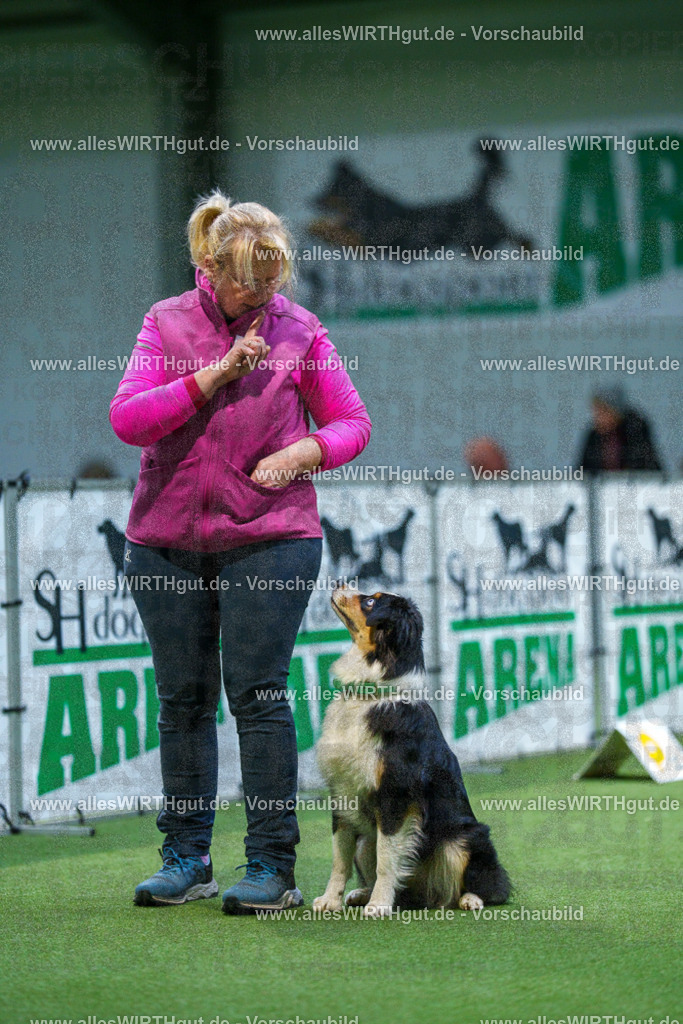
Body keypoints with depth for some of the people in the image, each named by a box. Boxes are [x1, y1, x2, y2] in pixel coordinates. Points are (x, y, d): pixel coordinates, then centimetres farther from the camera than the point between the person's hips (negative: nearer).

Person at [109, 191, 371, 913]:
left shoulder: (298, 331, 3)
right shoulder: (168, 324, 4)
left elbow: (352, 422, 9)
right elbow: (127, 419, -7)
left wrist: (301, 455, -10)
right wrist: (217, 373, -15)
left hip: (269, 536, -2)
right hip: (167, 541, 2)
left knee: (257, 693, -8)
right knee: (183, 700, 7)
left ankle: (272, 866, -4)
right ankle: (186, 859, 16)